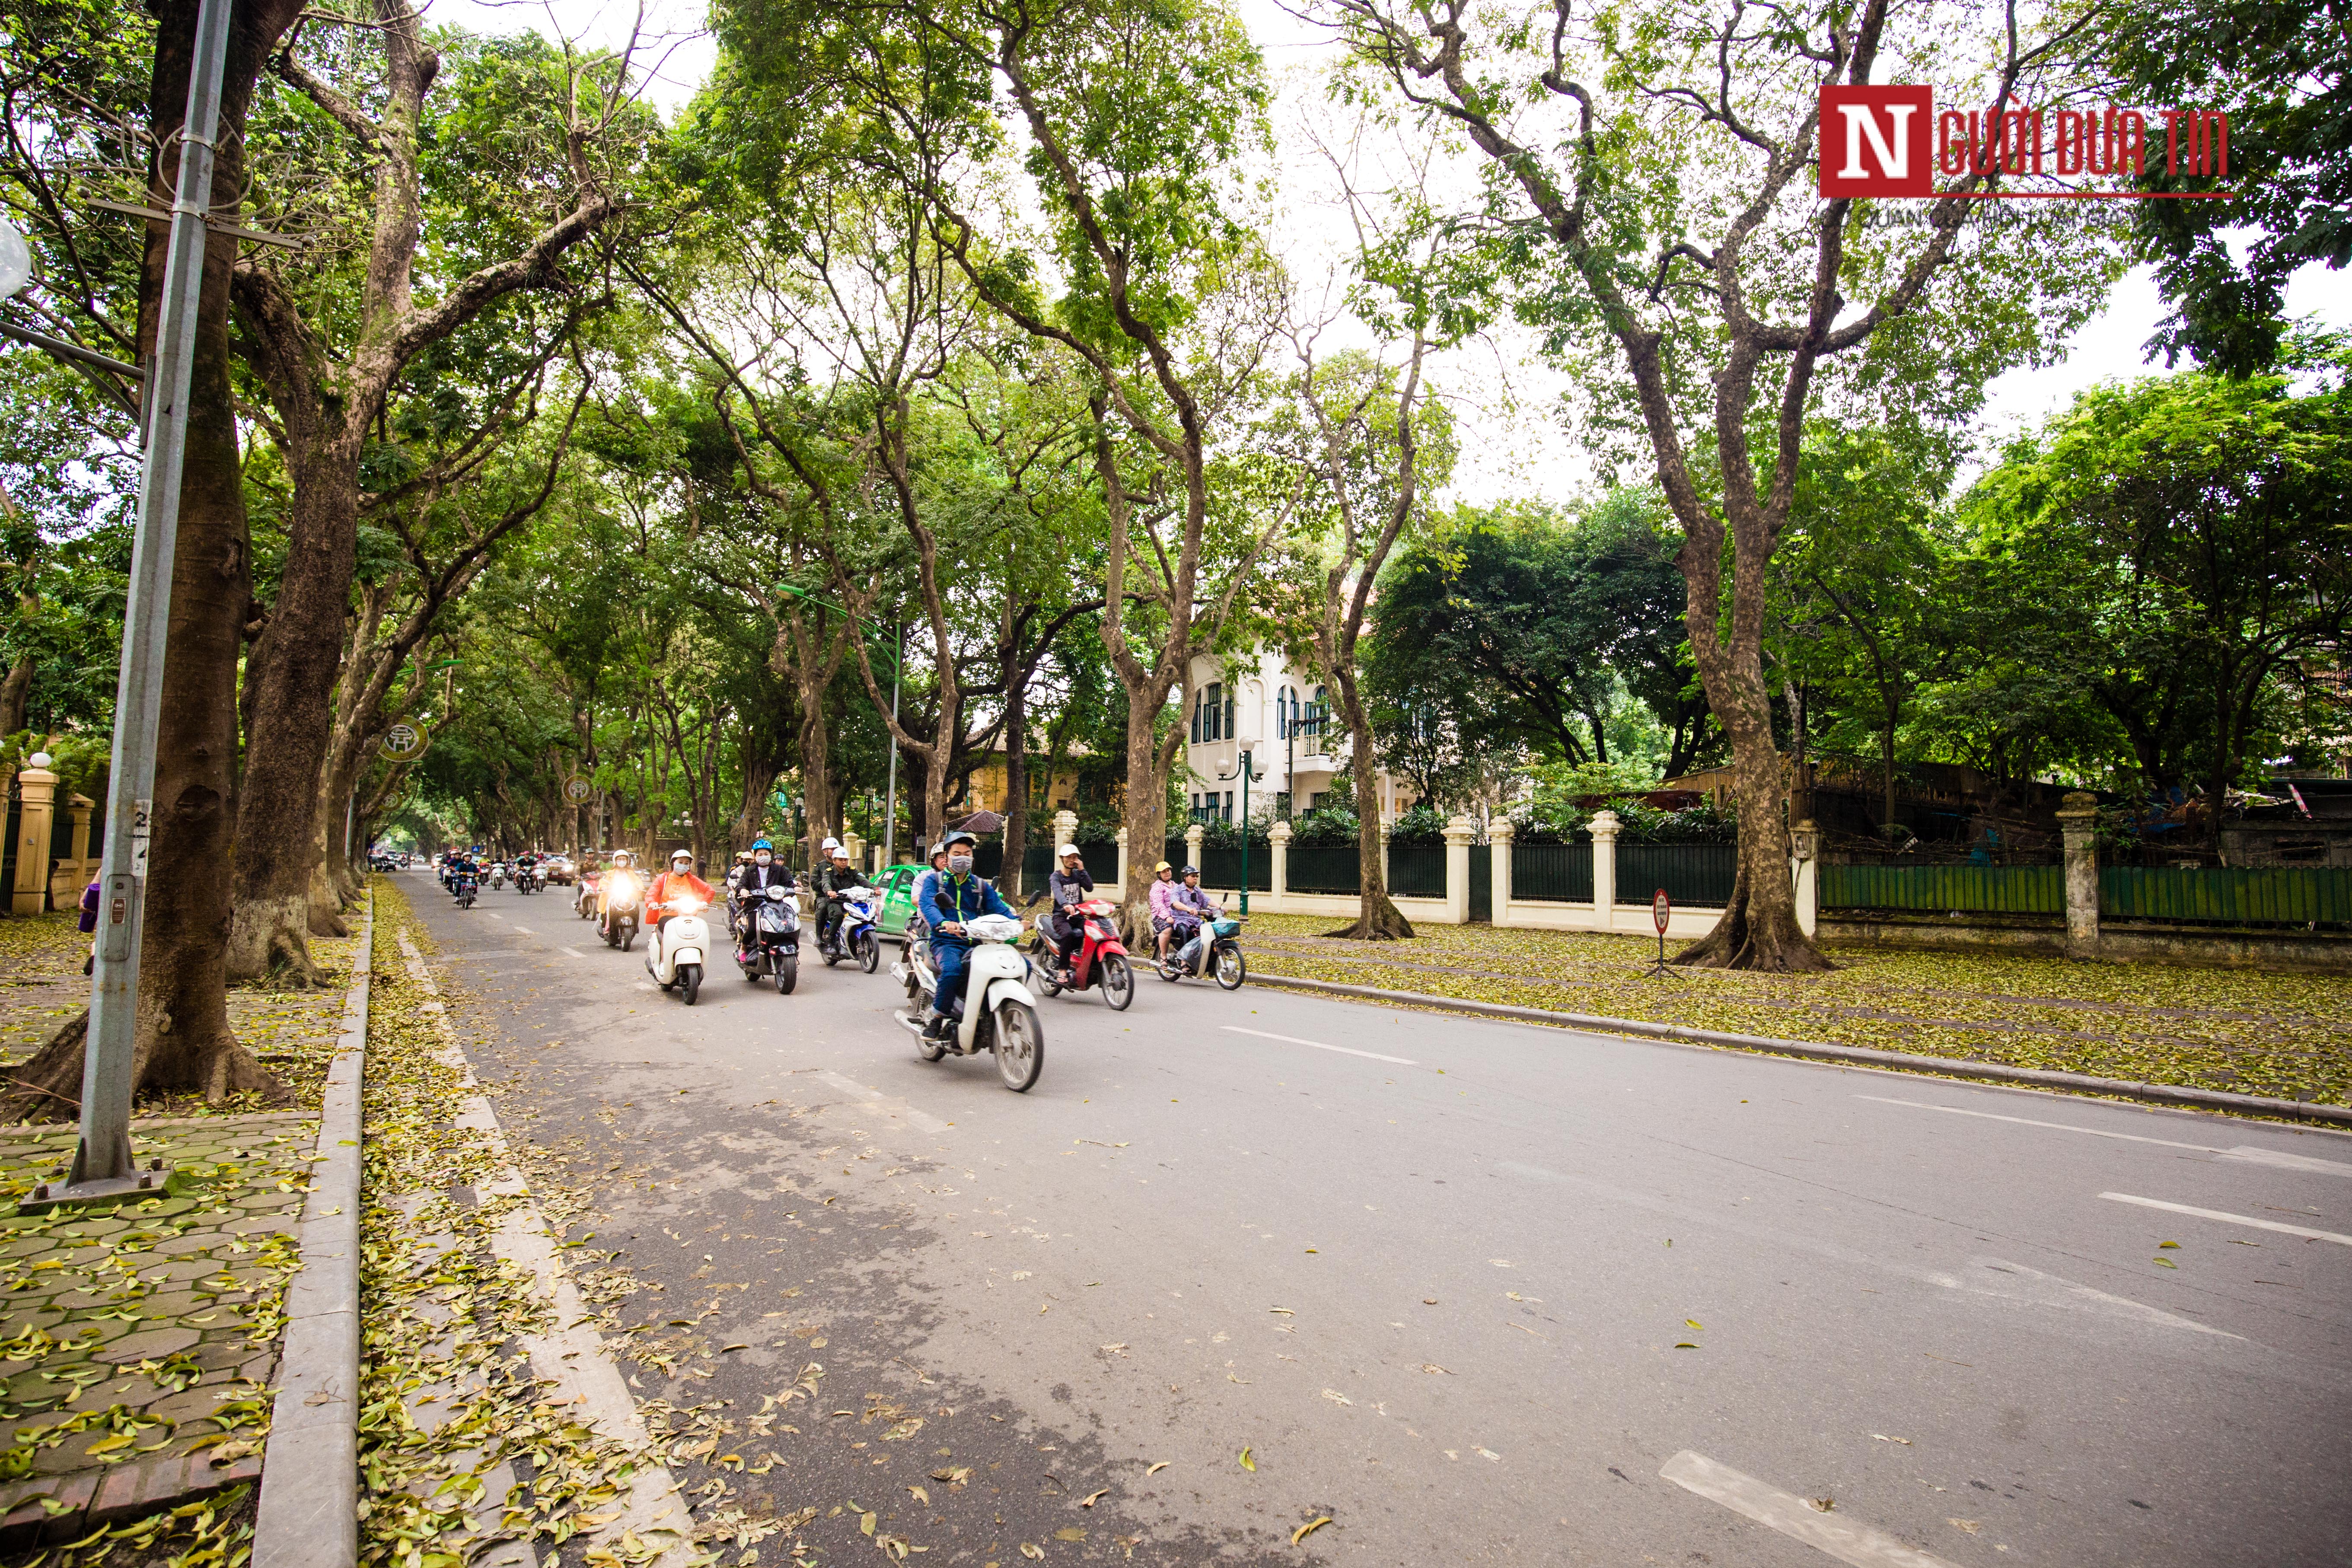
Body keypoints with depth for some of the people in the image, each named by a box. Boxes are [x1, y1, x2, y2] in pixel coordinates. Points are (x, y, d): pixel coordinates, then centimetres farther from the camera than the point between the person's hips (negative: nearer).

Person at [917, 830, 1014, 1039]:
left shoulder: (981, 885, 22)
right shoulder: (934, 880, 11)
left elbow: (999, 907, 5)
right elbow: (929, 906, -9)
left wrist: (1015, 920, -18)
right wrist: (944, 923, -32)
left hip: (977, 943, 3)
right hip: (946, 942, -3)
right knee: (952, 970, -38)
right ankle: (937, 1018, -16)